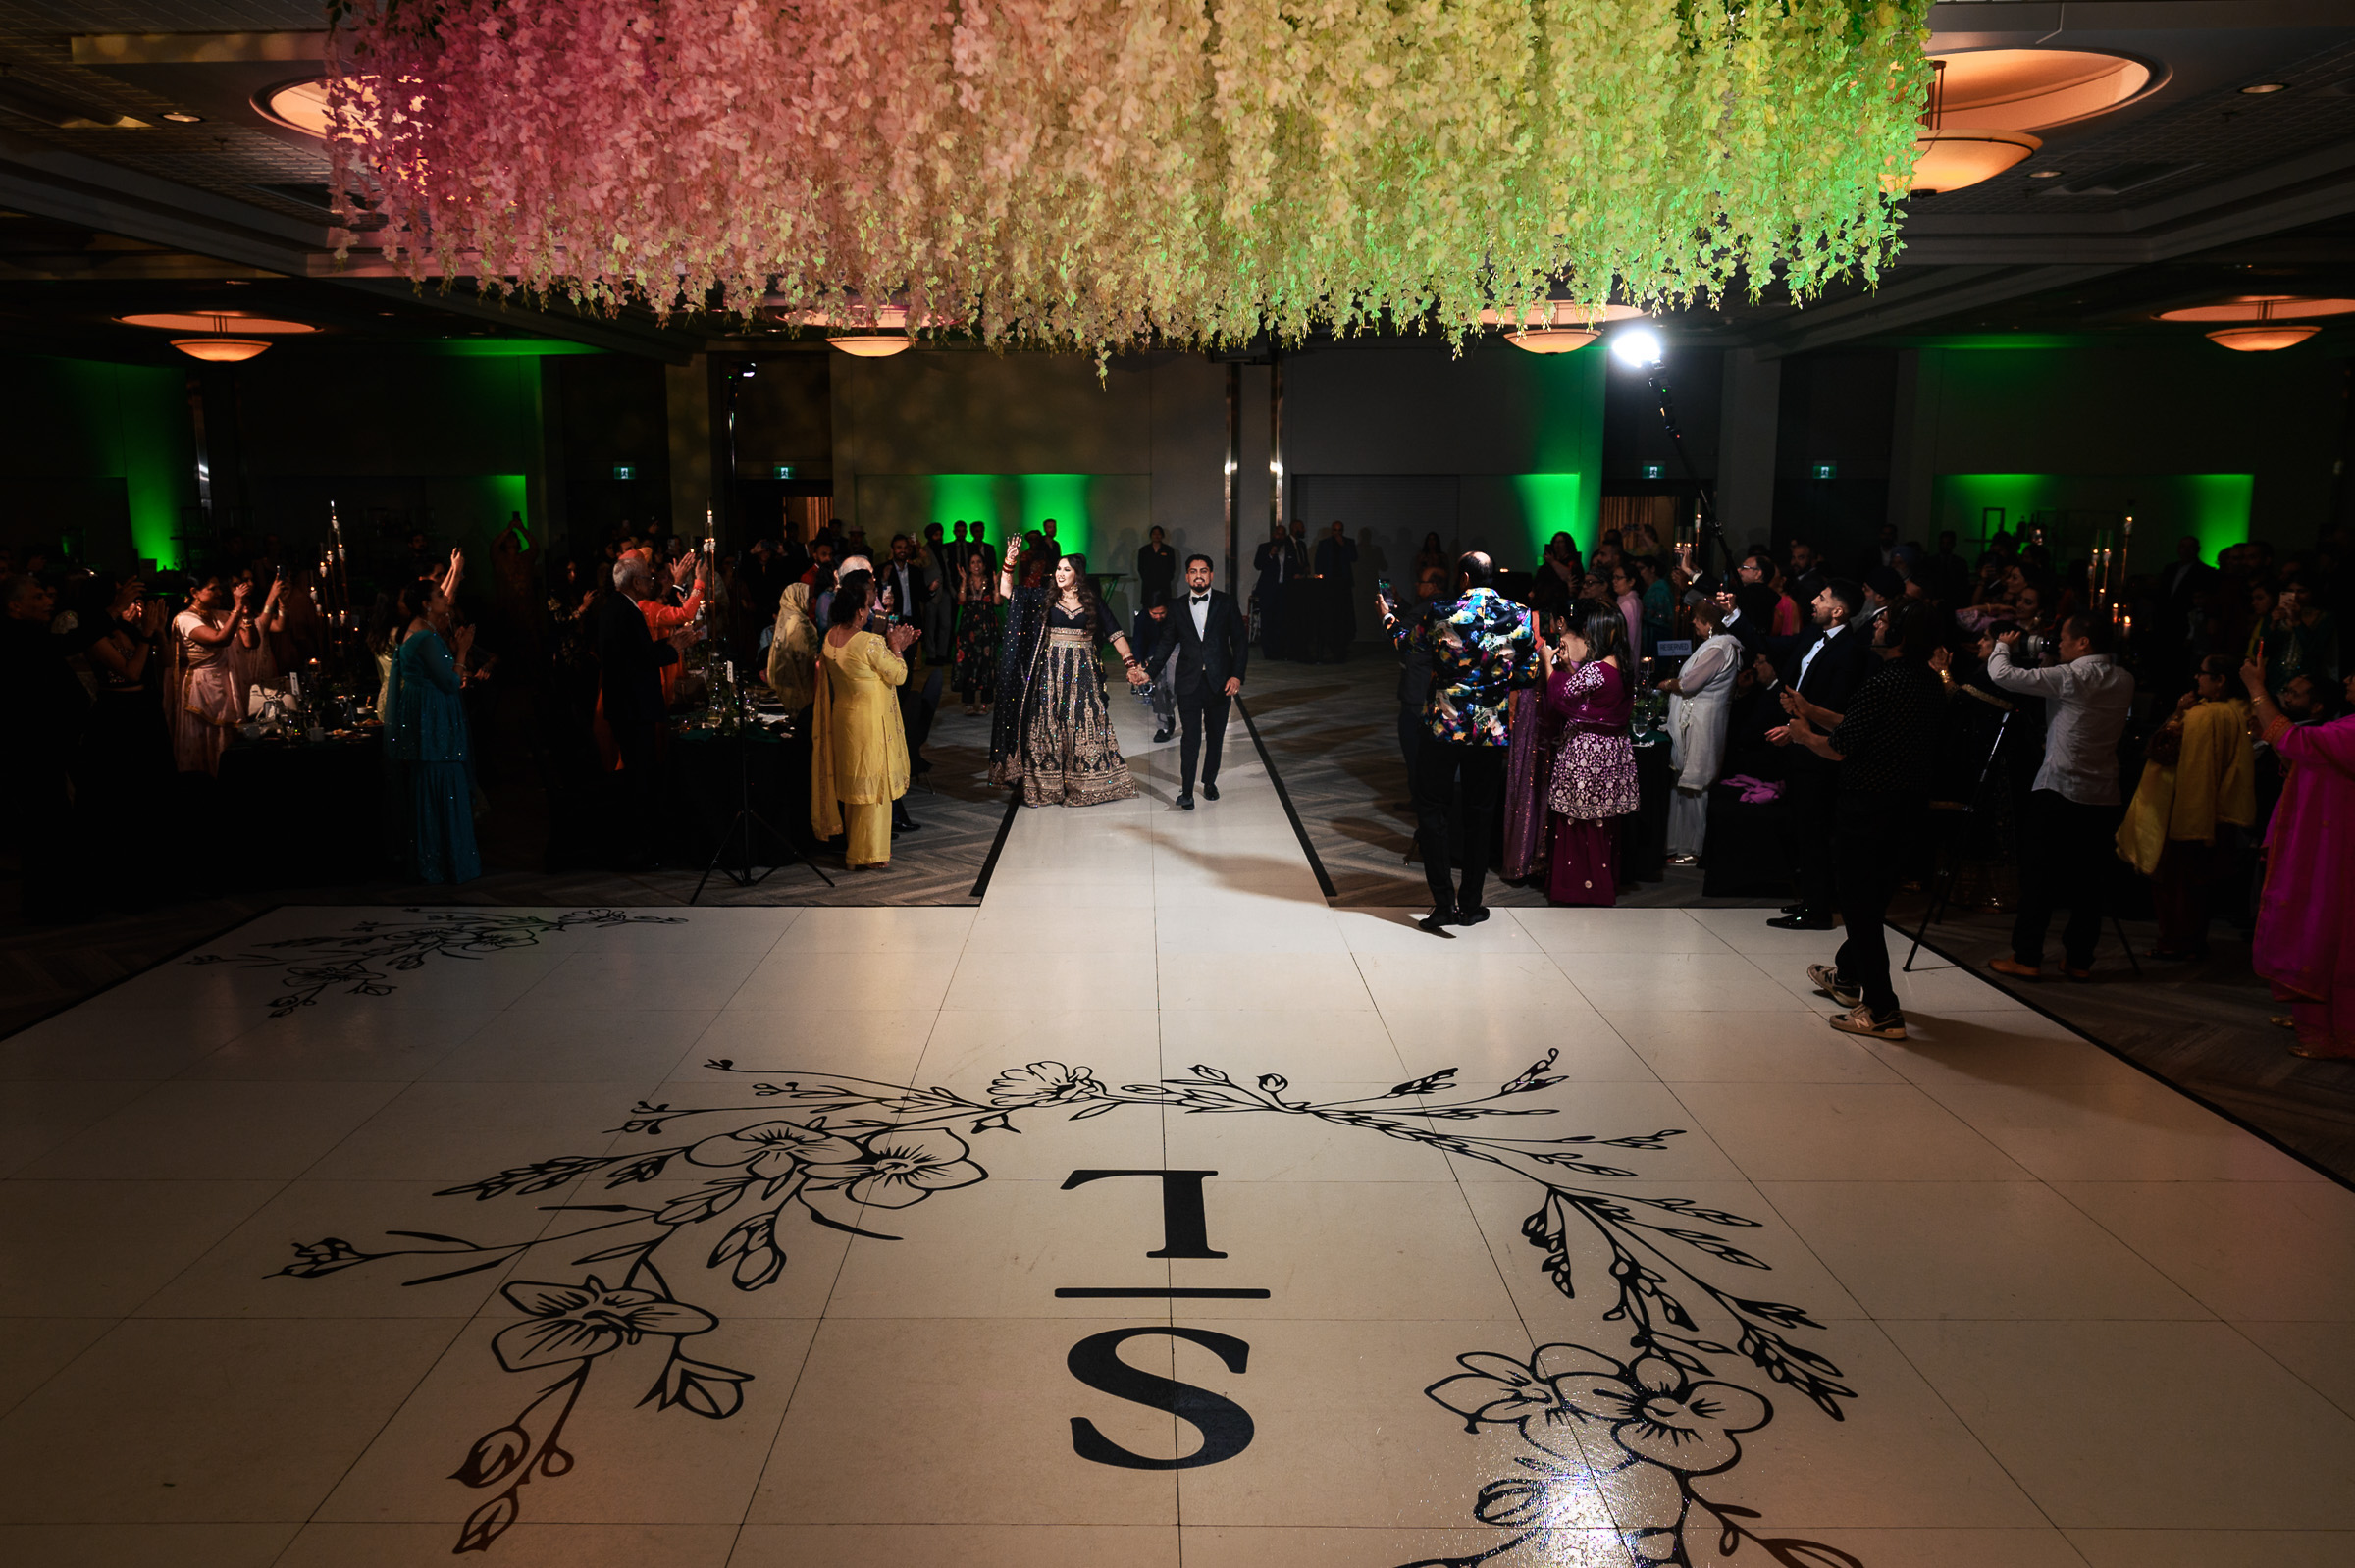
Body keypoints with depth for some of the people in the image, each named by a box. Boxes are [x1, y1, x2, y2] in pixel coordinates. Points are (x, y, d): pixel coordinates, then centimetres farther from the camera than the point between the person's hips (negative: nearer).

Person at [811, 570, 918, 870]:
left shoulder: (829, 638, -1)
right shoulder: (870, 642, -24)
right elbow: (898, 675, -13)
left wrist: (895, 646, 11)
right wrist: (895, 648, 1)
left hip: (843, 718, 8)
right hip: (871, 721, -8)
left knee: (851, 783, 20)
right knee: (872, 786, 5)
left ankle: (851, 843, 33)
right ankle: (868, 854, 14)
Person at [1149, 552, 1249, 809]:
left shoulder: (1226, 603, 3)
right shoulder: (1177, 608, 7)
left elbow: (1240, 641, 2)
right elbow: (1166, 643, 11)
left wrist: (1237, 675, -8)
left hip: (1219, 682, 1)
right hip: (1189, 682, 0)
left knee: (1215, 735, 11)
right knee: (1190, 737, -8)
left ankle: (1209, 782, 28)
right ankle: (1186, 790, -3)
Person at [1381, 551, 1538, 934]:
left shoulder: (1441, 614, -11)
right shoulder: (1520, 617, -5)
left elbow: (1406, 641, 8)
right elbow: (1530, 674, 1)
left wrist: (1388, 618, 29)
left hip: (1444, 725, -2)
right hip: (1493, 729, 2)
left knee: (1432, 808, 7)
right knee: (1479, 813, 13)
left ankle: (1445, 902, -2)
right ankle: (1471, 902, 19)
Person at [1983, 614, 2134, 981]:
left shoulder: (2069, 677, -12)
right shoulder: (2125, 682, 8)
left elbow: (2002, 675, -12)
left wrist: (2002, 646, 8)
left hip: (2058, 790, -6)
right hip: (2104, 796, 6)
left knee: (2038, 876, 0)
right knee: (2088, 881, 9)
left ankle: (2026, 958, 1)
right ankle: (2080, 960, 13)